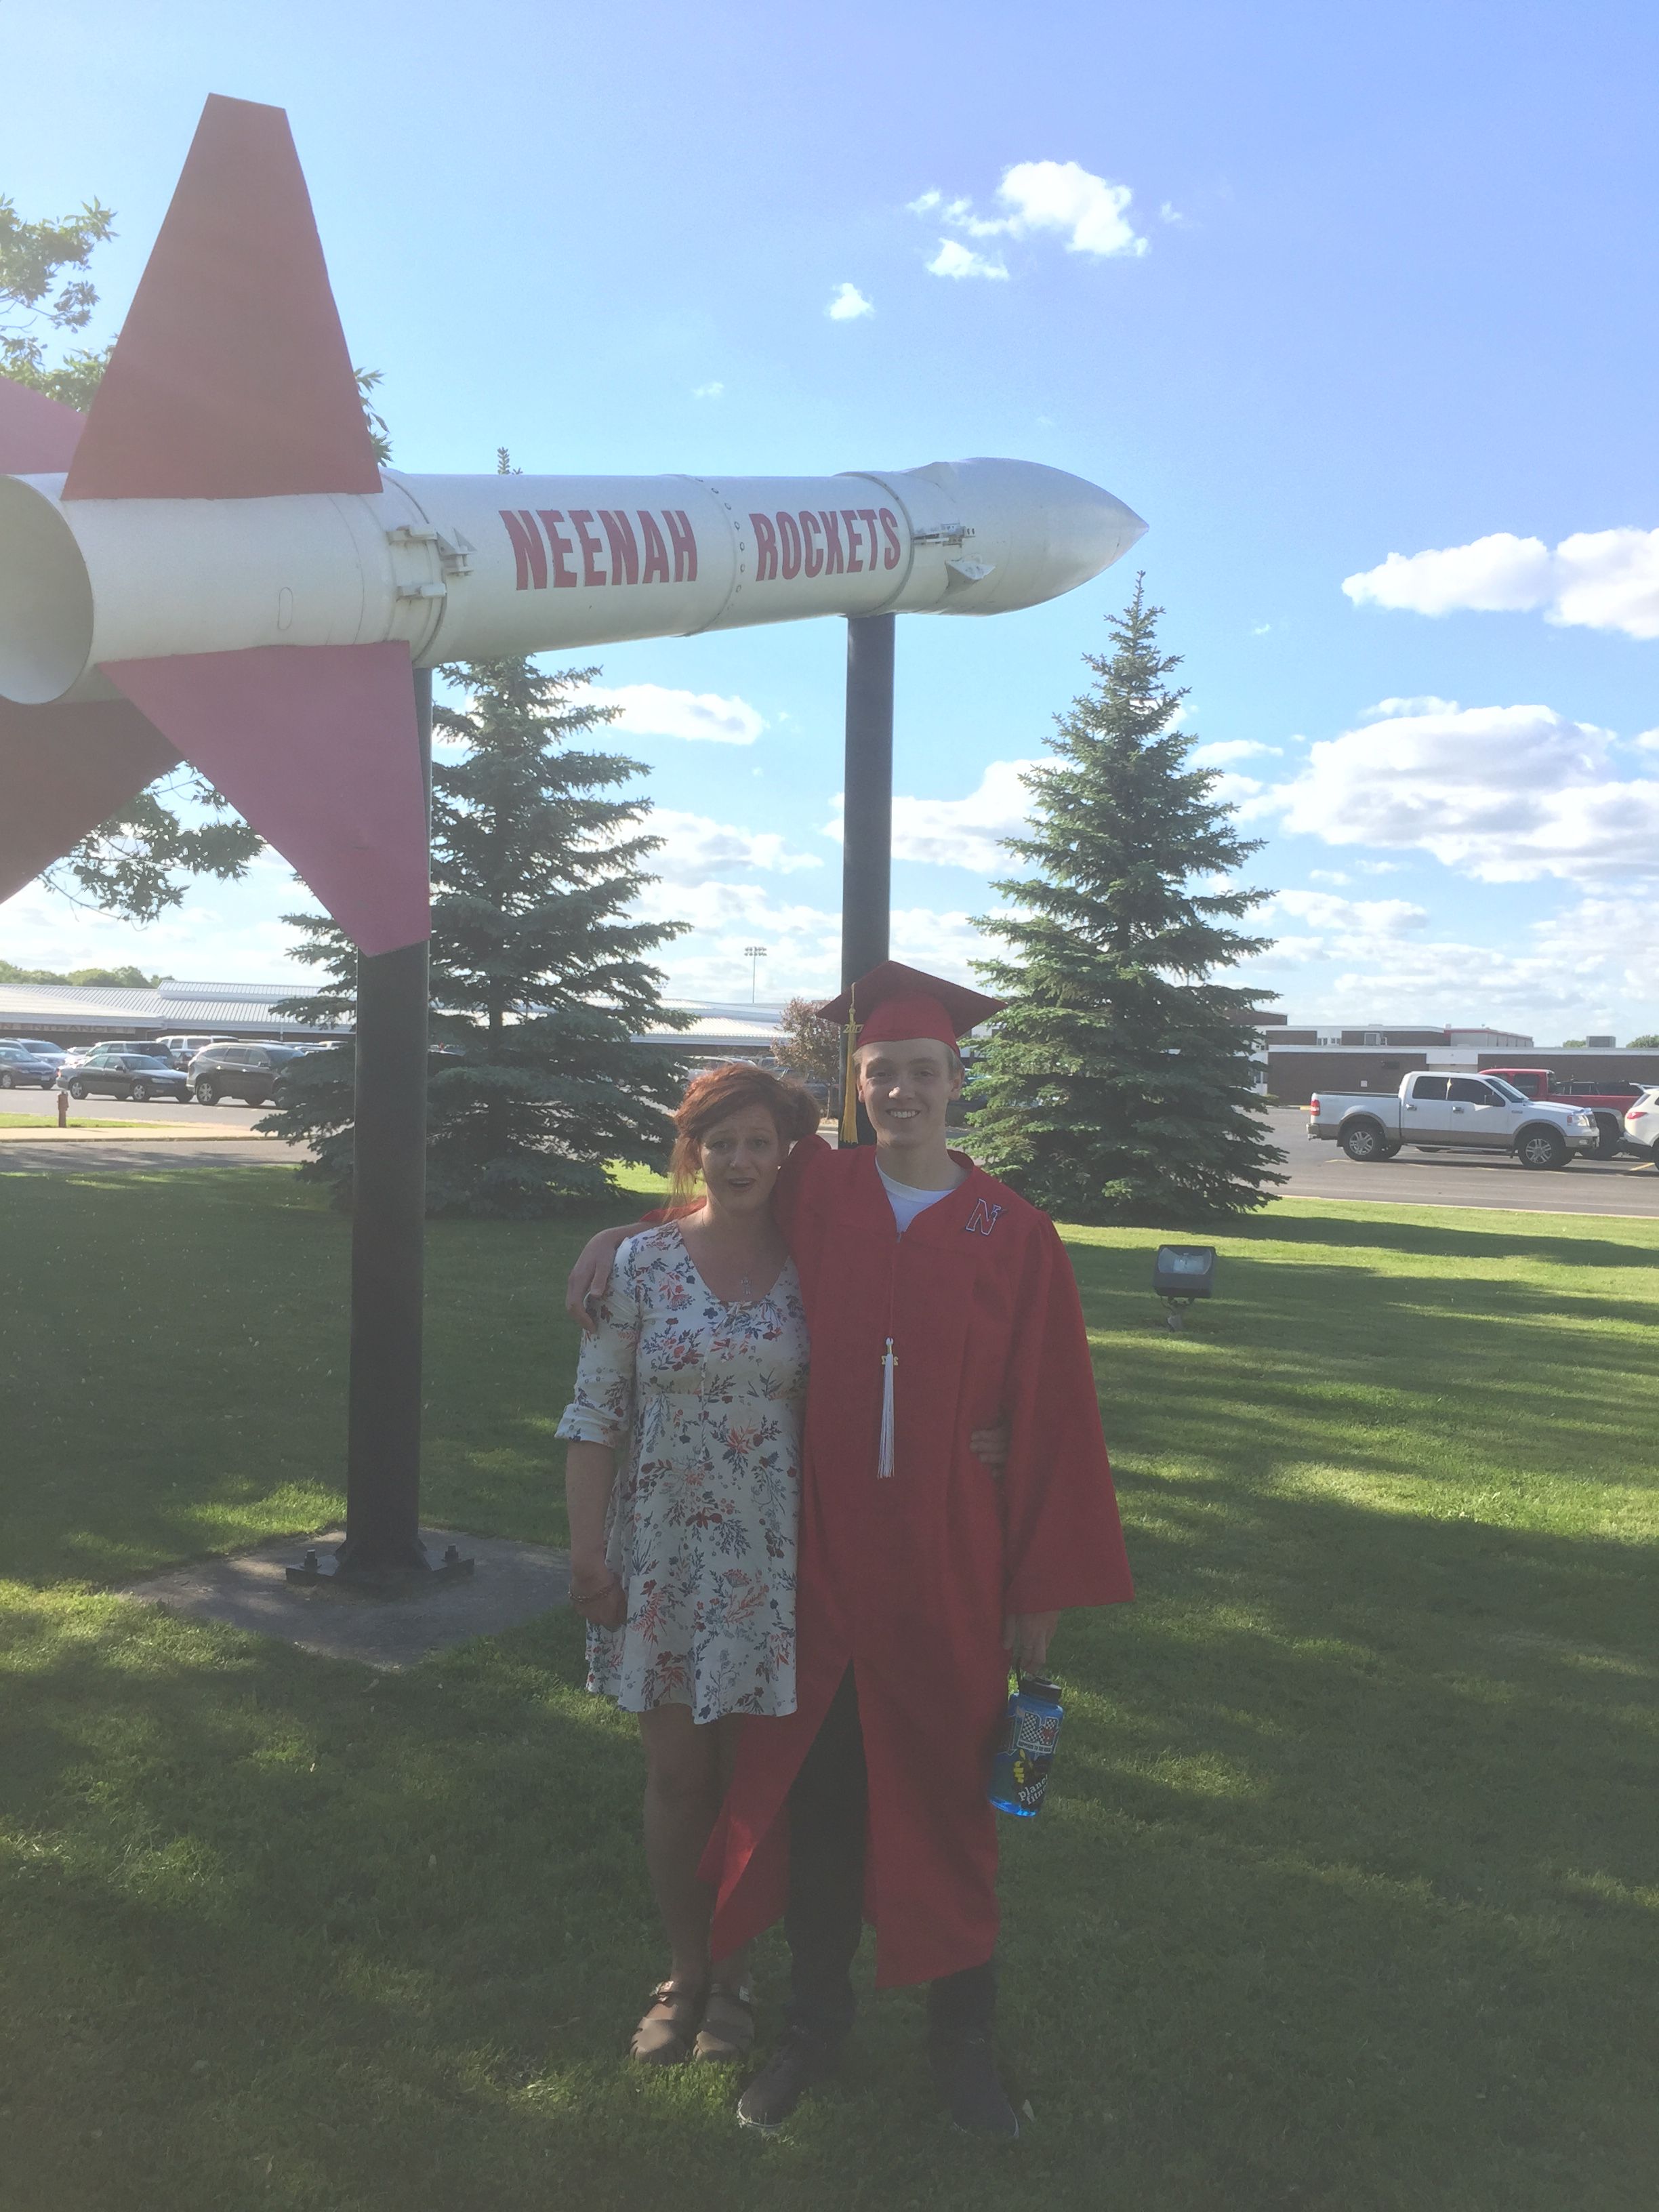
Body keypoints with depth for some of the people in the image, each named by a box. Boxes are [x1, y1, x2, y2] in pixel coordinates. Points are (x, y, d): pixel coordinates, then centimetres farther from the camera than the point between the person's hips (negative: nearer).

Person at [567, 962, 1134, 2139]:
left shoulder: (1018, 1237, -7)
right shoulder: (814, 1190, -3)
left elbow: (1054, 1420, -5)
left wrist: (1043, 1587, -5)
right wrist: (626, 1231, 5)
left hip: (949, 1576, -1)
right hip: (818, 1558, 2)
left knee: (947, 1801, 13)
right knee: (813, 1794, 14)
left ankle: (963, 2030, 34)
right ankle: (816, 2019, 36)